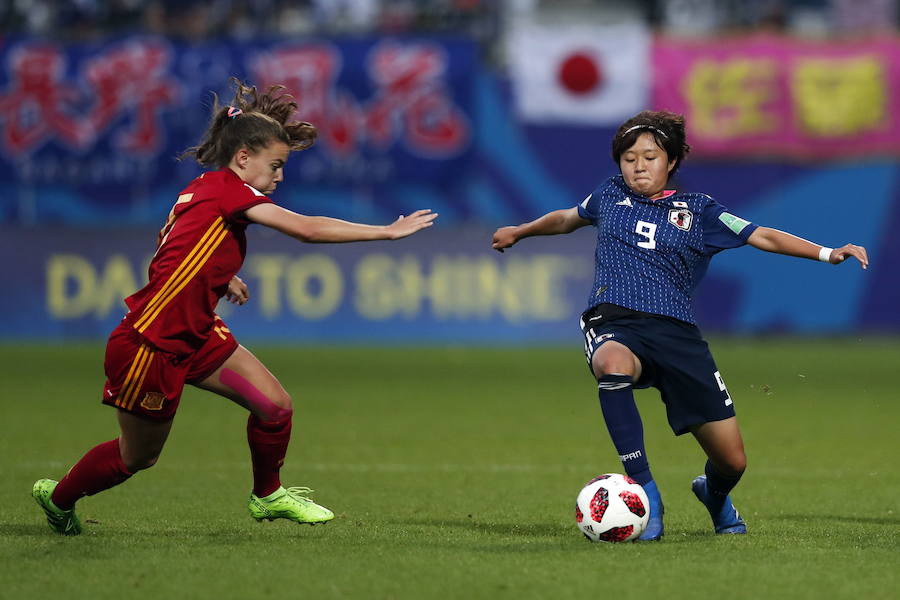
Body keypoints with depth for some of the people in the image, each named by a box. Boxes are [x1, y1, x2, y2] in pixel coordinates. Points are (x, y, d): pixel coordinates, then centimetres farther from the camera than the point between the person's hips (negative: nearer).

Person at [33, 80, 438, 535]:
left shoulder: (202, 191, 6)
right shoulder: (225, 189, -21)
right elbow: (308, 229, -28)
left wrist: (220, 278, 10)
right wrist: (388, 231, -23)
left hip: (194, 336, 9)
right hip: (147, 346, -9)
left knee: (275, 405, 0)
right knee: (136, 458, 9)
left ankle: (267, 496, 23)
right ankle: (58, 496, 34)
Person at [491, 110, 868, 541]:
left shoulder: (697, 211, 13)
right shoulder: (610, 197, 18)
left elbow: (763, 237, 10)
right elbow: (568, 219, 38)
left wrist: (827, 253, -2)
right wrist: (519, 232, 52)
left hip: (676, 332, 1)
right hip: (615, 325, -1)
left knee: (732, 461, -2)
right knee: (613, 365, -43)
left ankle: (714, 495, 40)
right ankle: (645, 491, -35)